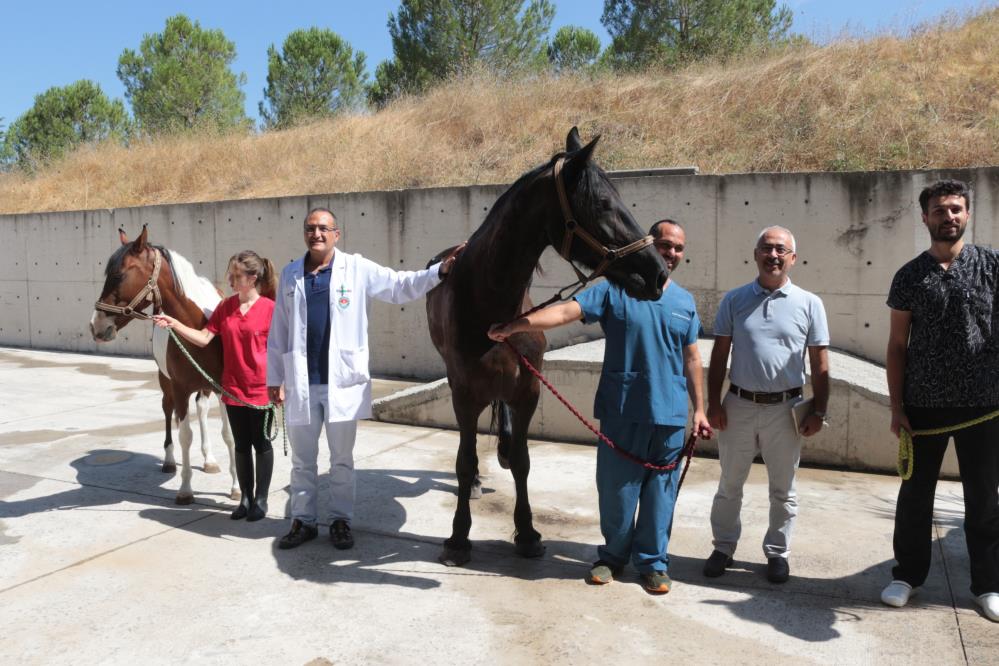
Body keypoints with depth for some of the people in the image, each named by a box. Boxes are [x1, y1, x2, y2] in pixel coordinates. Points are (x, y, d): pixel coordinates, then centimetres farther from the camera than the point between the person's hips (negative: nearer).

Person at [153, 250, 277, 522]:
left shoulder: (270, 308, -11)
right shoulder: (225, 307, 3)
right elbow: (204, 337, 0)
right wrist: (175, 324, -13)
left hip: (261, 390, -4)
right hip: (232, 389, 5)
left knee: (261, 444, 8)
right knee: (241, 445, 14)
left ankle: (261, 499, 22)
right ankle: (245, 498, 27)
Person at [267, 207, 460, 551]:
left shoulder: (357, 269, -1)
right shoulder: (290, 274, 7)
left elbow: (400, 285, -4)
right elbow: (278, 332, 9)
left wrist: (439, 270, -18)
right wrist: (274, 378, 9)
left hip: (343, 382, -2)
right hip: (300, 384, 2)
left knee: (342, 459, 11)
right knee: (302, 459, 13)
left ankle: (341, 520, 26)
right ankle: (303, 521, 28)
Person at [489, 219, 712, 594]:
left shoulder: (685, 302, 9)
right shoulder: (615, 290, -4)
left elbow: (691, 359, 13)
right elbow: (567, 311, -16)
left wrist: (699, 409, 11)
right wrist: (516, 326, -28)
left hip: (670, 415, 3)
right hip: (622, 411, -2)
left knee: (660, 491, 11)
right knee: (616, 490, 9)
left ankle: (653, 561, 27)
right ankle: (614, 555, 30)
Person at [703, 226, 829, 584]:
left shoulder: (809, 304, -1)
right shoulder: (734, 300, 1)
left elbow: (820, 364, 1)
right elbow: (719, 355, 3)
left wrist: (818, 411, -3)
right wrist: (714, 403, -2)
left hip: (785, 409, -1)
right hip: (738, 405, 1)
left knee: (782, 489, 13)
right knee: (729, 484, 12)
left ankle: (777, 553, 30)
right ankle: (723, 547, 28)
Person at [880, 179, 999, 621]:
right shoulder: (909, 276, 1)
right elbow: (897, 345, 2)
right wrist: (896, 407, -2)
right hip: (923, 404, 1)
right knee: (915, 493, 11)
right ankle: (908, 574, 26)